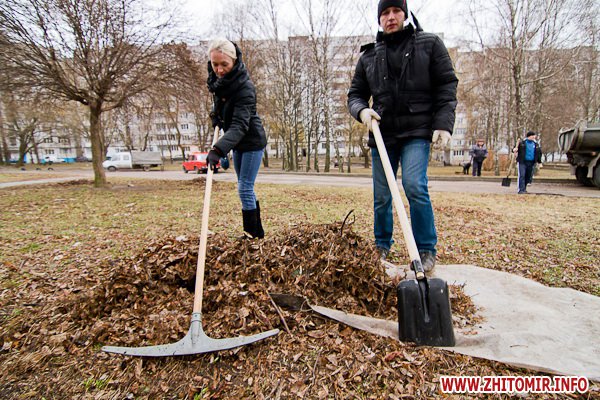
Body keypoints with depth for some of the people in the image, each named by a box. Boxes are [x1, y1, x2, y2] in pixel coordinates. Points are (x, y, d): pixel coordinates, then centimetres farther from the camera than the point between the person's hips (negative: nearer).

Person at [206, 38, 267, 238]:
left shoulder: (245, 88, -27)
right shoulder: (216, 77, -3)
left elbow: (239, 125, -37)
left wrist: (219, 149, -49)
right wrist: (216, 114, 3)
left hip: (252, 141, -9)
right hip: (238, 141, 9)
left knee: (245, 188, -9)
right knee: (245, 188, 13)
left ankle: (253, 233, 5)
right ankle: (256, 231, 26)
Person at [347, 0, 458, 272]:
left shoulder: (429, 44, 8)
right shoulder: (369, 56, 14)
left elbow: (447, 85, 4)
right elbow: (355, 94, 14)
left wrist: (444, 123, -9)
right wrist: (362, 110, -10)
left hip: (417, 131, -3)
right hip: (382, 133, 3)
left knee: (414, 185, -20)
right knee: (381, 195, 6)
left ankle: (426, 250, -3)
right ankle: (382, 246, 26)